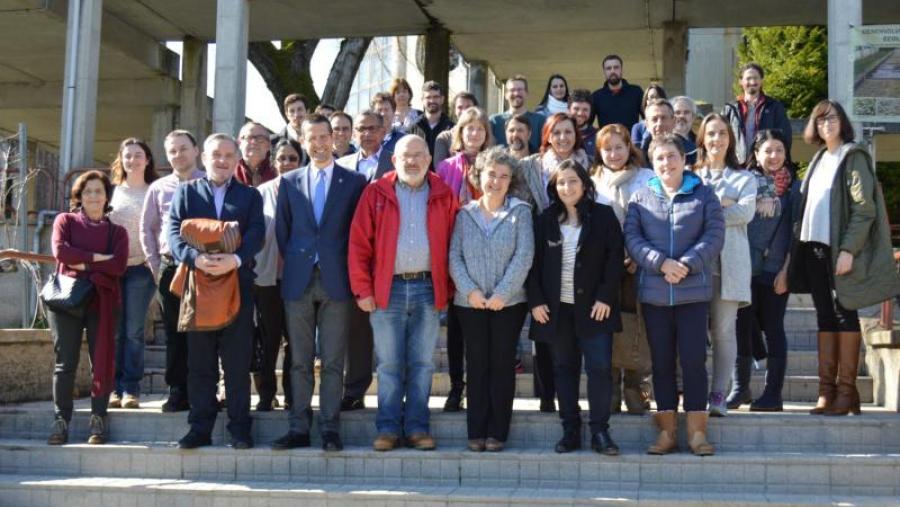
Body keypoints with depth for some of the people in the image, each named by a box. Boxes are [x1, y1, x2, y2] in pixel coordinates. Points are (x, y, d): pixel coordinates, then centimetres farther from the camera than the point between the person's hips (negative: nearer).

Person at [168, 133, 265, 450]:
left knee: (238, 362, 1)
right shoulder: (185, 192, 12)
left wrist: (235, 259, -20)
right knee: (200, 362, 4)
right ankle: (200, 428, 10)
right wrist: (196, 258, -19)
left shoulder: (250, 196, 13)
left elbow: (256, 234, -1)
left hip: (238, 285, 0)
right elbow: (175, 233, 0)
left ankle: (239, 428, 6)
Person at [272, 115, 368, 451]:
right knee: (300, 361, 5)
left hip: (336, 281, -2)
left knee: (333, 361, 0)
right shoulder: (289, 182, 12)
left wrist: (352, 271, -1)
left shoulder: (354, 182, 5)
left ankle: (330, 429, 4)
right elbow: (282, 230, 14)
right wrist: (293, 262, 5)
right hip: (298, 281, 2)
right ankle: (299, 428, 10)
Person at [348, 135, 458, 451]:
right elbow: (359, 243, 0)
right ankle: (388, 428, 11)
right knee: (389, 364, 4)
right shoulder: (376, 193, 3)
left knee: (422, 363, 6)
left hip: (428, 288, 1)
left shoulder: (443, 196, 7)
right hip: (387, 289, -1)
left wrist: (447, 289, 2)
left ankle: (417, 427, 14)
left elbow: (451, 243, 8)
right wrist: (362, 290, -4)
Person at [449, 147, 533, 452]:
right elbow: (454, 256, 1)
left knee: (502, 365, 3)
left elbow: (524, 256, -8)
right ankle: (476, 432, 11)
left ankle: (497, 432, 10)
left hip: (509, 302, -2)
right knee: (477, 365, 5)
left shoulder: (520, 212, 1)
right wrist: (470, 291, -12)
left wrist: (502, 293, -14)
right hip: (470, 303, 2)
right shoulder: (465, 214, 7)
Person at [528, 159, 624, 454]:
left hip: (594, 306, -2)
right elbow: (534, 262, 7)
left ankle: (600, 432, 0)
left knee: (599, 367, -7)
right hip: (557, 308, 2)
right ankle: (570, 431, 13)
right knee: (564, 368, 6)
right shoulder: (545, 220, 7)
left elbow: (615, 257, -2)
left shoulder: (603, 216, 1)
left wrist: (605, 297, -10)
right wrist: (535, 300, -2)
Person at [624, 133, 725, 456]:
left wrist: (687, 264, -17)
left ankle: (697, 431, 5)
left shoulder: (703, 195, 5)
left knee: (693, 359, -3)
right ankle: (667, 431, 14)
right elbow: (632, 239, -1)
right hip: (653, 293, 2)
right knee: (662, 361, 7)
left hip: (694, 292, -2)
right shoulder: (641, 198, 9)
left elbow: (714, 236, -4)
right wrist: (661, 263, -16)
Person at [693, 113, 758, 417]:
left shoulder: (744, 178, 14)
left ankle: (719, 395, -3)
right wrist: (719, 204, -9)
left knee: (723, 329, -5)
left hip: (728, 261, -1)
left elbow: (746, 211, -3)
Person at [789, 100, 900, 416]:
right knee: (825, 316, 6)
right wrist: (799, 245, 6)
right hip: (814, 247, 6)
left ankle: (846, 391, 1)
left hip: (841, 248, -6)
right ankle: (827, 390, 8)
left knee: (843, 313, -3)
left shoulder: (853, 157, -5)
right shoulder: (819, 159, 16)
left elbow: (864, 209, -11)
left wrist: (848, 250, -18)